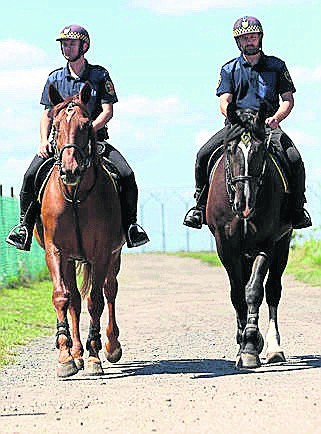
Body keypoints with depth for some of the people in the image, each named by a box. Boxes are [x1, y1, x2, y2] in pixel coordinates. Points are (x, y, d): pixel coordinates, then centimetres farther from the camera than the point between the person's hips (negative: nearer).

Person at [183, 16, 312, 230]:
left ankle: (298, 207, -4)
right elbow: (224, 102, 1)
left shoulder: (277, 66, 12)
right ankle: (201, 204, -3)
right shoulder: (229, 69, 12)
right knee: (204, 155, -21)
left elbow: (288, 100, 8)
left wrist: (275, 118, -14)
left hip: (269, 126, -1)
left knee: (294, 160, -25)